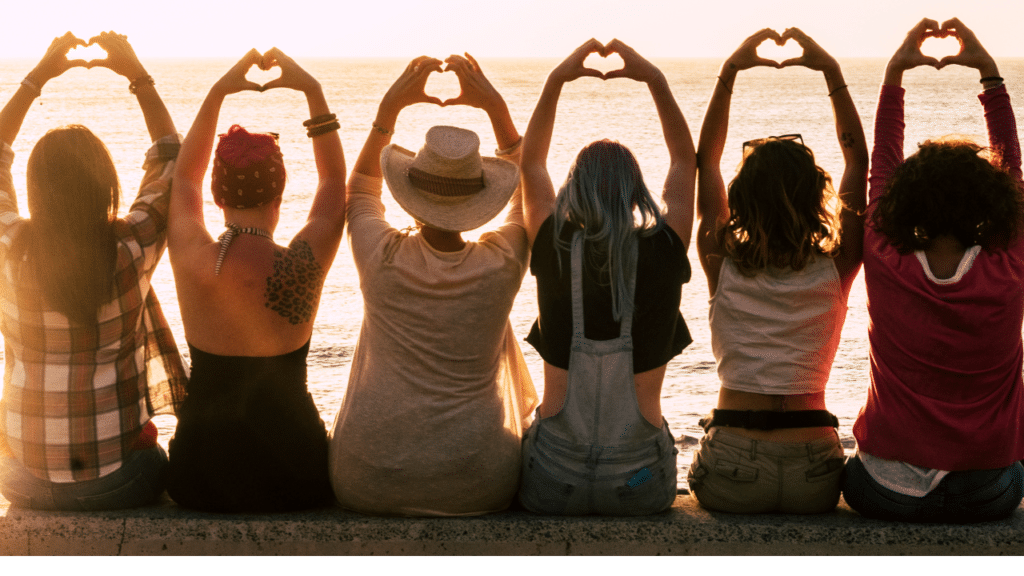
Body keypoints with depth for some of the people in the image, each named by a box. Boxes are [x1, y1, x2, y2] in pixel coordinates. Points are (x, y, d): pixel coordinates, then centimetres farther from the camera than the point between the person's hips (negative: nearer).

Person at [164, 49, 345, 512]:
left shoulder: (191, 260, -14)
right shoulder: (302, 265, -19)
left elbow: (184, 177, 9)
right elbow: (335, 180, 1)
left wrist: (217, 93, 10)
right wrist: (313, 91, 3)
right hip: (291, 478, -2)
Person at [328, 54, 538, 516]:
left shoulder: (381, 257, -11)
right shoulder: (502, 264, -11)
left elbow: (360, 189, 13)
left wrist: (390, 106, 10)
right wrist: (496, 107, 7)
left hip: (365, 485, 0)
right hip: (474, 489, 0)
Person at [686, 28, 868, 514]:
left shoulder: (723, 265, -5)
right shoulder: (836, 269, -5)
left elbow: (705, 161, 6)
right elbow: (858, 161, 5)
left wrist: (729, 73, 5)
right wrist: (832, 73, 6)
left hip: (731, 475, 0)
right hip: (814, 480, 0)